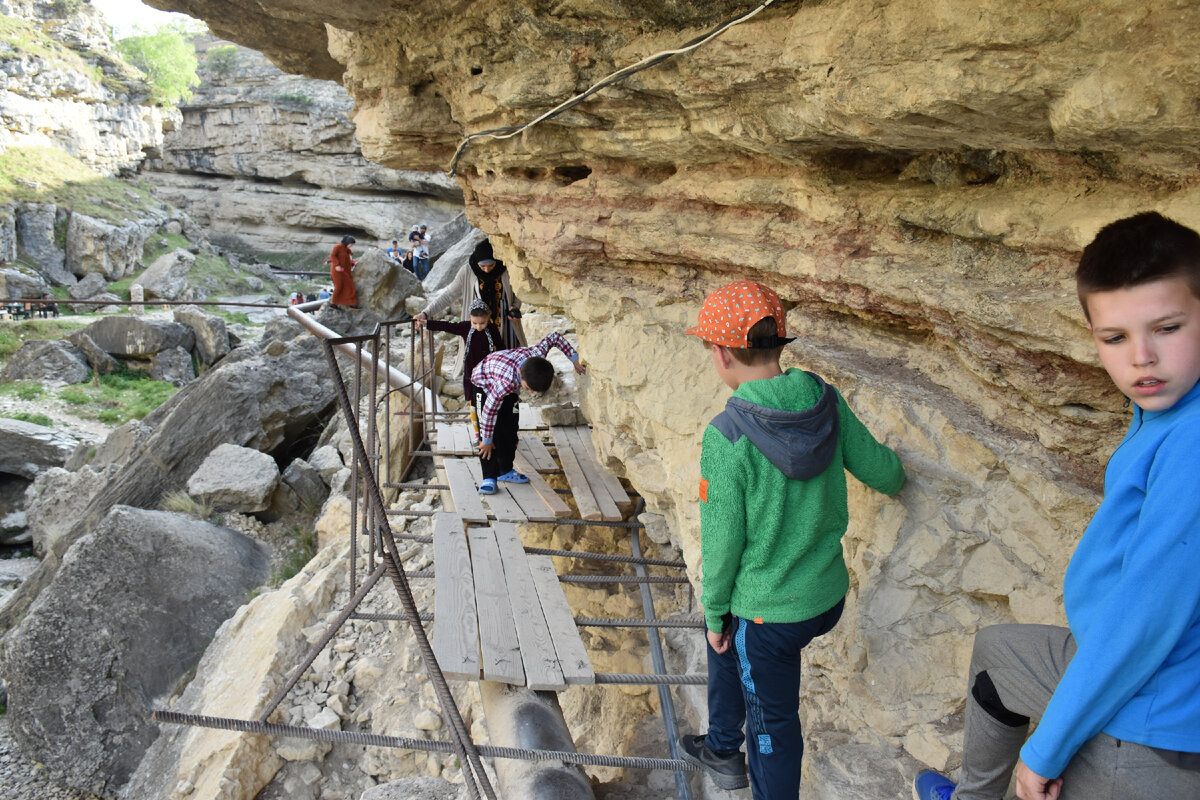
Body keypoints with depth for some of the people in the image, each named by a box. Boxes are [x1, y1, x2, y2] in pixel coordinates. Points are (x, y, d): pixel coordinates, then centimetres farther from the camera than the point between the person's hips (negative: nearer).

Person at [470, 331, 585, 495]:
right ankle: (489, 478, -12)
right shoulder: (507, 381, -47)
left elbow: (554, 338, -13)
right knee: (489, 429, -17)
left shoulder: (537, 355, -33)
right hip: (485, 382, -6)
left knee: (510, 429, 3)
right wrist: (487, 441, -25)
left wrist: (575, 359, -11)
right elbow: (489, 411, -36)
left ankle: (505, 471, 17)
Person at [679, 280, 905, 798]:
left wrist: (715, 612, -1)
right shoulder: (824, 400, -9)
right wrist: (896, 479, 29)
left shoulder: (726, 437, -26)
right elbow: (878, 468, 4)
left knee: (772, 727, 14)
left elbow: (722, 541, -17)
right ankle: (723, 751, 52)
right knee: (727, 647, 32)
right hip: (828, 594, 7)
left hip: (769, 611, -7)